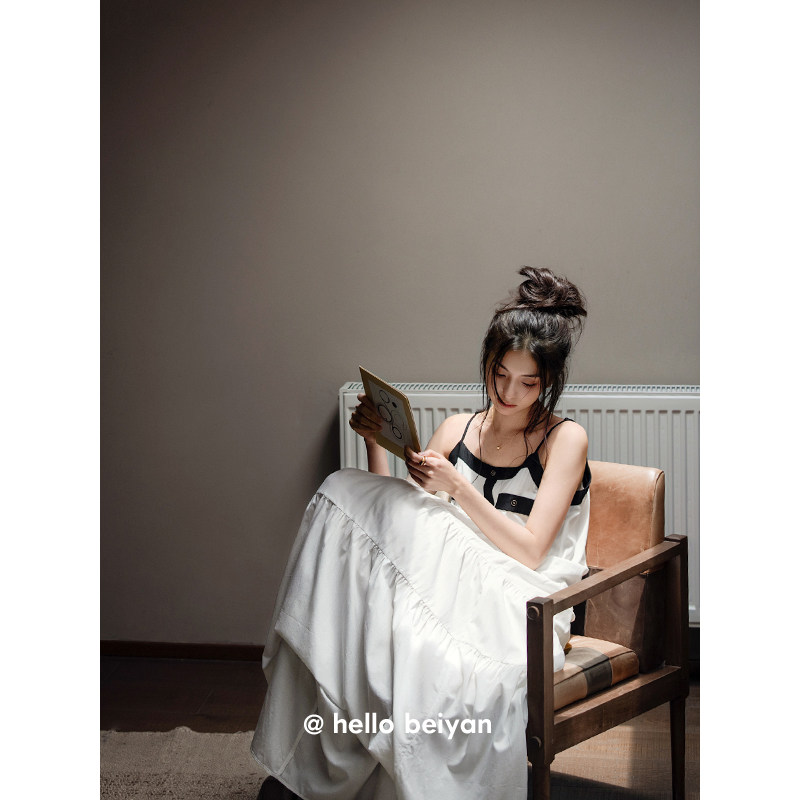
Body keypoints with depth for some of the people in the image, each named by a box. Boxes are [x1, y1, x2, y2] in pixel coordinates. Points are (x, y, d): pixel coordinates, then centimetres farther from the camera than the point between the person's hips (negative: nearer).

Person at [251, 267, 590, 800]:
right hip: (453, 590, 5)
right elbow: (396, 520, 8)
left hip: (520, 607, -4)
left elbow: (529, 551, -9)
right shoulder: (458, 430, 14)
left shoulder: (565, 440, 1)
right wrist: (376, 442, -3)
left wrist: (457, 487, -17)